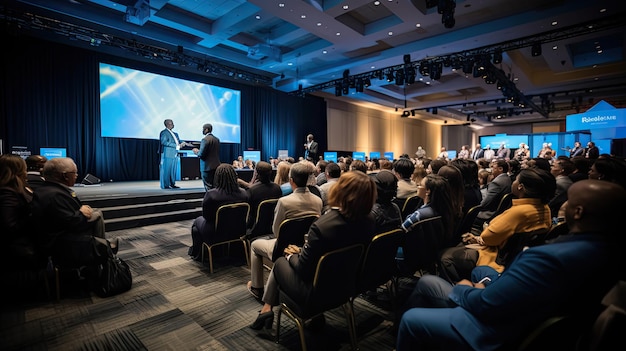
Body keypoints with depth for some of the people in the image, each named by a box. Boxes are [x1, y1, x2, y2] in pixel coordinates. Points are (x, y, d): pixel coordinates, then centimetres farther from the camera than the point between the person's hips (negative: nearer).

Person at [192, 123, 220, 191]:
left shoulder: (205, 139, -14)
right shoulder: (217, 139, 10)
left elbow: (201, 155, -18)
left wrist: (196, 152, 4)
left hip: (207, 167, -8)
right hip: (216, 166, 8)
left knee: (208, 188, -1)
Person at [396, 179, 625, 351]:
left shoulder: (552, 258, -35)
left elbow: (485, 305, -28)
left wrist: (461, 290, -6)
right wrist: (486, 290, 1)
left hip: (501, 332, -9)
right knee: (427, 283, 15)